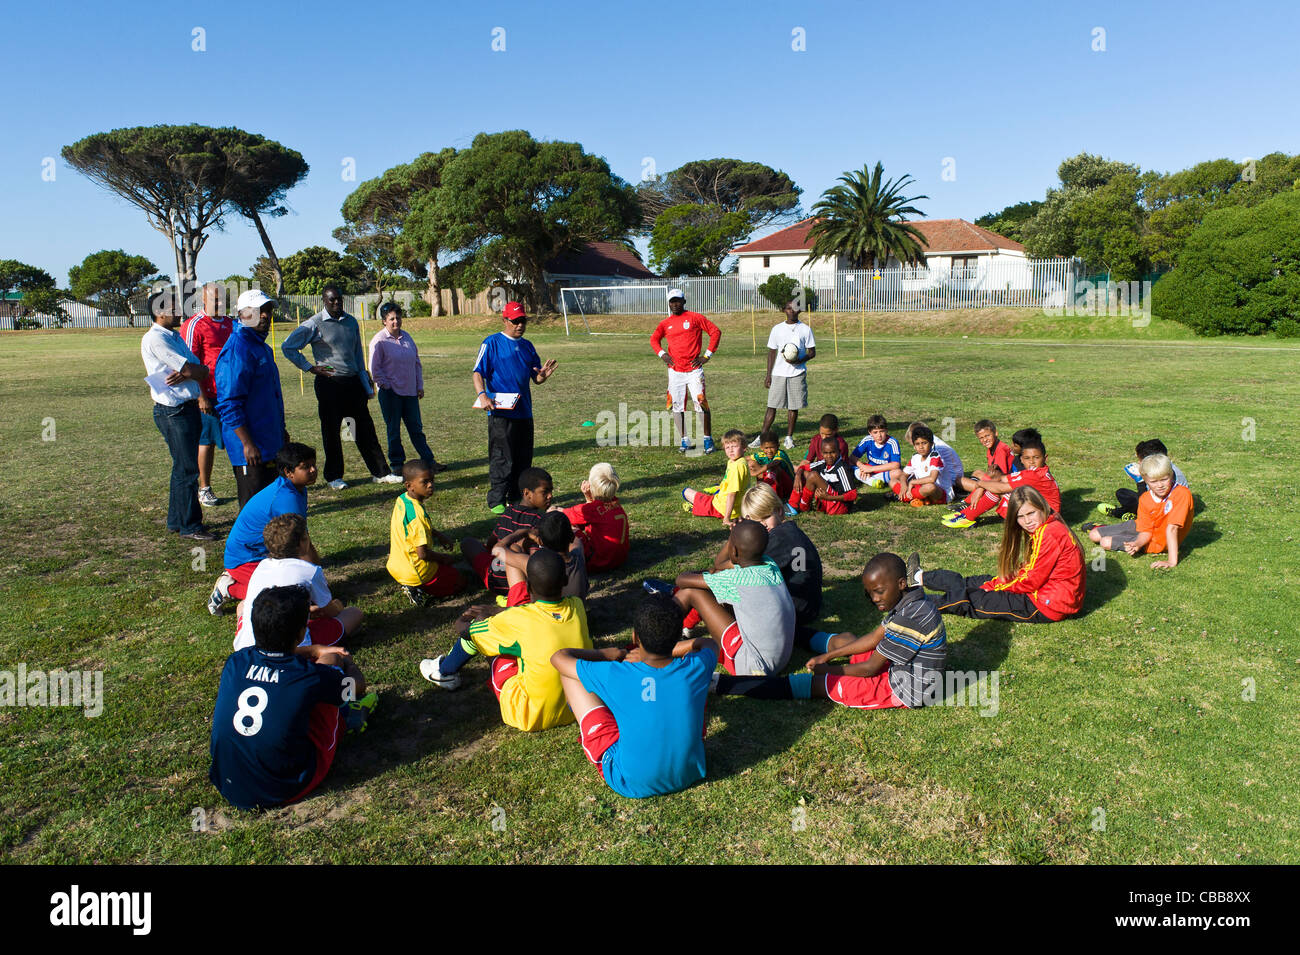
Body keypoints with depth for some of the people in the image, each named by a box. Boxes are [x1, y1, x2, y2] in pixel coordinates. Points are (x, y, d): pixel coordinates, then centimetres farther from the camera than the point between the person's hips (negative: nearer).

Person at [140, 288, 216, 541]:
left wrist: (186, 374, -13)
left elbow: (200, 369, 7)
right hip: (173, 412, -9)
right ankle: (189, 526, 3)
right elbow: (191, 369, -17)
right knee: (187, 469, -5)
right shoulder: (154, 339, -12)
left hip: (188, 408, 9)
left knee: (184, 467, 16)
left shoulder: (175, 337, 17)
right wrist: (198, 371, 4)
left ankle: (176, 521, 27)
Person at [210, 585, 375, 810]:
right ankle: (347, 715, 34)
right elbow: (358, 685, 3)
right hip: (286, 791, -4)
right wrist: (347, 662, 25)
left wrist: (315, 650, 28)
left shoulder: (235, 662, -9)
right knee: (330, 660, 4)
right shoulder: (309, 676, -21)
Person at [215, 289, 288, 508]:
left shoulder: (262, 347, 15)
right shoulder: (236, 349, -15)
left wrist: (280, 431, 27)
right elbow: (229, 404, -20)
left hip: (269, 441, 10)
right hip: (250, 448, -10)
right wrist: (247, 443, -23)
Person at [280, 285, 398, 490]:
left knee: (365, 427, 4)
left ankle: (380, 472, 8)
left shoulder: (351, 321, 11)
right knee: (331, 430, 3)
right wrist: (310, 367, -5)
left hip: (353, 381, 4)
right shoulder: (314, 324, -4)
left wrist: (367, 388, 15)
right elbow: (287, 346, -3)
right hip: (329, 383, -4)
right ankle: (334, 476, 14)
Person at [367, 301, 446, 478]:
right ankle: (396, 463, 13)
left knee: (416, 428, 9)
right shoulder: (379, 341, -7)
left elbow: (417, 362, 16)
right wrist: (386, 386, -9)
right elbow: (374, 369, -6)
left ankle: (428, 460, 14)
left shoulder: (407, 337, 10)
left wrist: (420, 386, 12)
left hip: (410, 391, 5)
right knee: (393, 430, 3)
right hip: (391, 393, -5)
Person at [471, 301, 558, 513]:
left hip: (524, 412, 6)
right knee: (502, 458, -6)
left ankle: (517, 498, 22)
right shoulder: (492, 343, -2)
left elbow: (536, 378, 17)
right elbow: (478, 372, -8)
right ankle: (496, 502, 2)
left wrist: (543, 375, -7)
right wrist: (482, 394, -26)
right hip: (500, 412, -6)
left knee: (523, 458, 10)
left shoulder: (527, 346, 16)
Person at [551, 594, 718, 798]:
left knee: (569, 675, 0)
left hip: (631, 784, -3)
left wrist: (608, 655, 7)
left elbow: (559, 657, -5)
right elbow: (710, 643, 11)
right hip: (689, 774, 3)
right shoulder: (696, 669, -17)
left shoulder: (614, 675, -24)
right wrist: (667, 651, 10)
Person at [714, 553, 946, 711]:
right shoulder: (911, 602, 2)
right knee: (843, 640, 18)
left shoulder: (910, 619, -28)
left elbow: (870, 669, -21)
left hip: (905, 690, -9)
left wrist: (828, 669, -6)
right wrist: (828, 656, 10)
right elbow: (875, 638, 11)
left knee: (816, 683, -9)